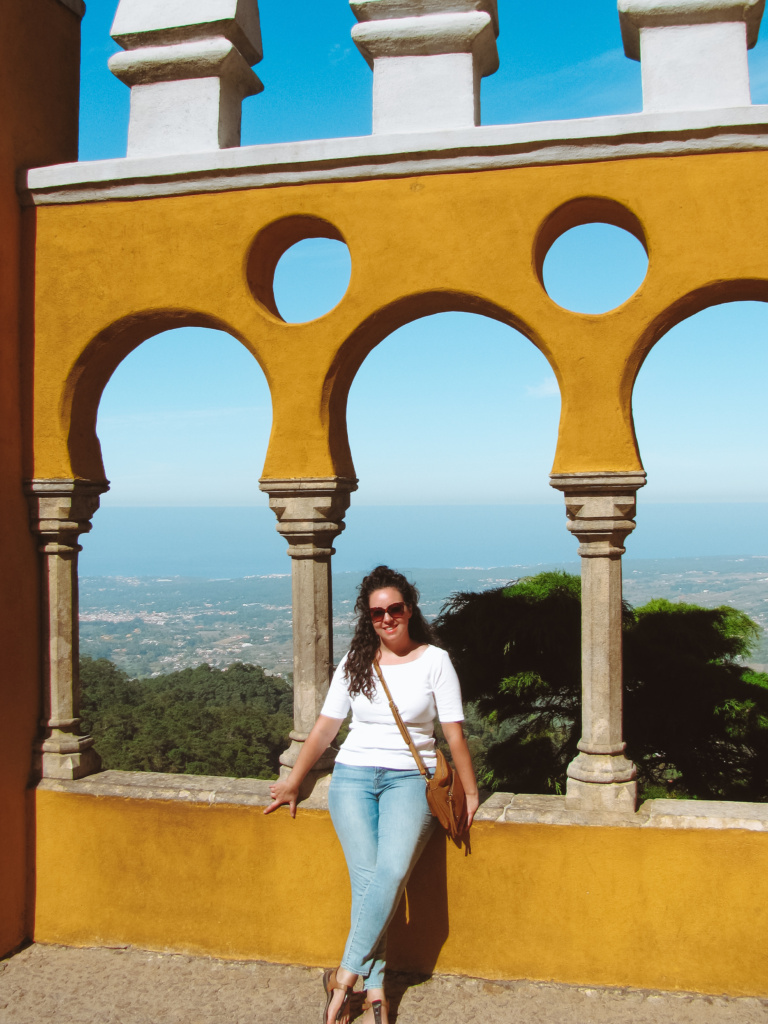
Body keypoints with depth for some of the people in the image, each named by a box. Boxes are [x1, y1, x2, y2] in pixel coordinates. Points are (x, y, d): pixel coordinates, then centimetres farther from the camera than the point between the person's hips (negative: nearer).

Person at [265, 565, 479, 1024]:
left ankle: (346, 976, -14)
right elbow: (325, 727, 13)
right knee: (366, 875, -18)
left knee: (393, 870, -26)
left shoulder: (434, 661, 2)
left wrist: (470, 793, 3)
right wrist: (293, 782, 11)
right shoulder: (354, 663, 10)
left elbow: (454, 732, 3)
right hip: (354, 775, 2)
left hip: (410, 779, -2)